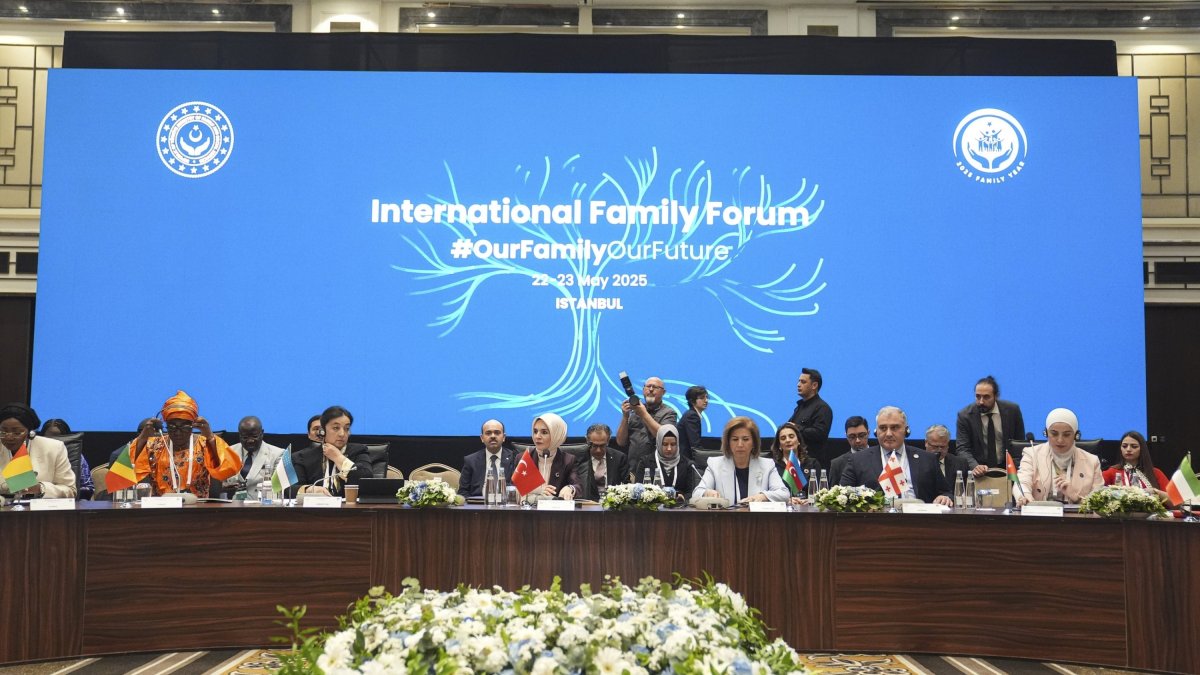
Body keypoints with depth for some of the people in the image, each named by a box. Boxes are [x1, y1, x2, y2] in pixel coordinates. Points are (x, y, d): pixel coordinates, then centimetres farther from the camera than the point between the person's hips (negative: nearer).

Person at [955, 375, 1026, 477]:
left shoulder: (1012, 410, -2)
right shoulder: (965, 415, -6)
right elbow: (962, 449, -11)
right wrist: (975, 466, -30)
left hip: (1006, 469, 1)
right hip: (979, 470, -1)